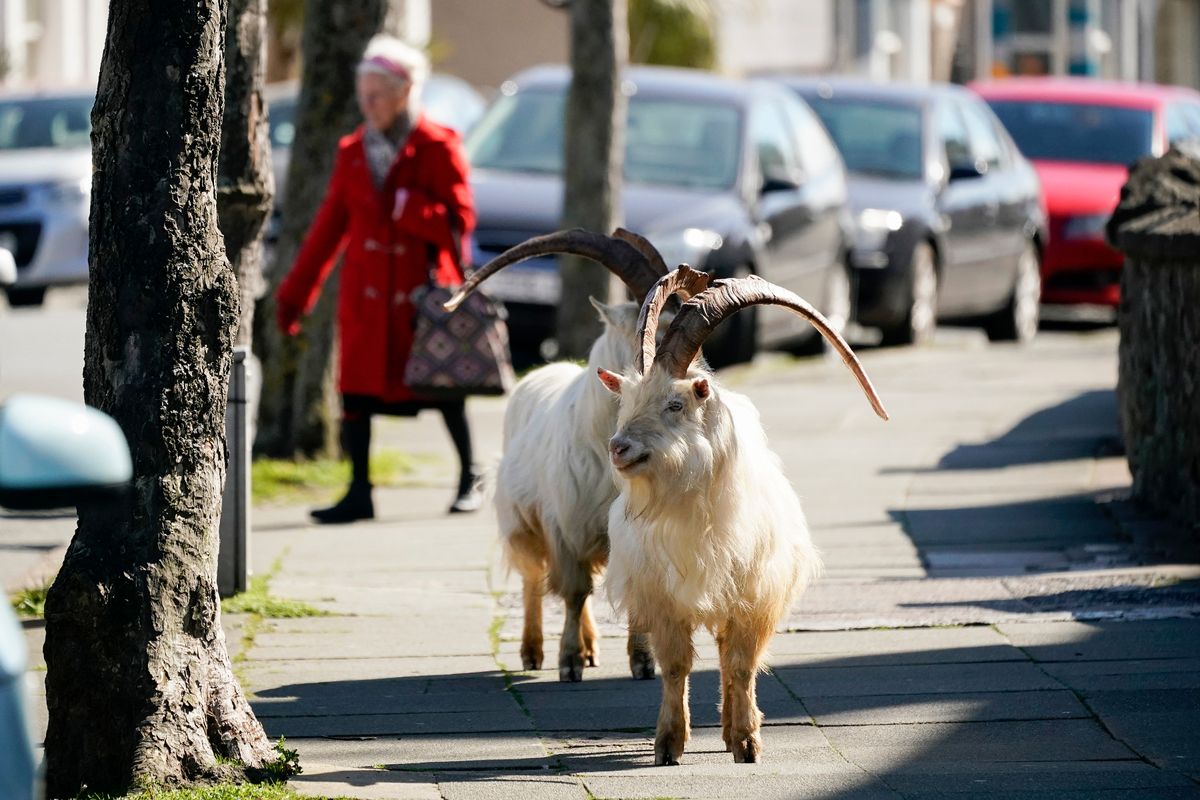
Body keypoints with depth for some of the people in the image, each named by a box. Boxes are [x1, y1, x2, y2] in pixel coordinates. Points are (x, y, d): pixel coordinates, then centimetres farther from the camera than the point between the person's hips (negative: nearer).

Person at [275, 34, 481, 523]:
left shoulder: (436, 148, -5)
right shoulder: (353, 152, 7)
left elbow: (457, 222, -10)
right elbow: (329, 227, 11)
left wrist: (402, 206, -22)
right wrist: (294, 293, 11)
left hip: (424, 290, -3)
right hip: (367, 295, 3)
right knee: (357, 389, -5)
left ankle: (468, 480, 26)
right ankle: (358, 494, -1)